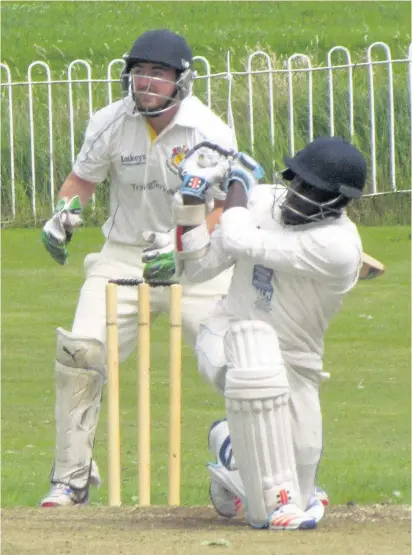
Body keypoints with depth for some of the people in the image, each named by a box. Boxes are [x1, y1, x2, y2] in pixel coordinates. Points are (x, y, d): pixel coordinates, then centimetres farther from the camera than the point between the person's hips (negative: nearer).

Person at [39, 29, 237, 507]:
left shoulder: (211, 134, -14)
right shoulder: (110, 123, -6)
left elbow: (228, 209, -11)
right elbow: (82, 178, 11)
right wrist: (65, 211, -10)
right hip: (124, 254, 2)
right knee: (80, 353, -14)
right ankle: (71, 479, -1)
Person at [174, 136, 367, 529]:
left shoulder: (339, 245, -25)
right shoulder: (263, 200, -8)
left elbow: (240, 242, -31)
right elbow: (199, 267, -1)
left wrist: (238, 183, -14)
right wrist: (190, 198, -11)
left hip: (293, 365, -1)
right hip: (225, 339, 1)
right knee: (255, 339, -38)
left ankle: (232, 450, 35)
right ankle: (274, 501, -34)